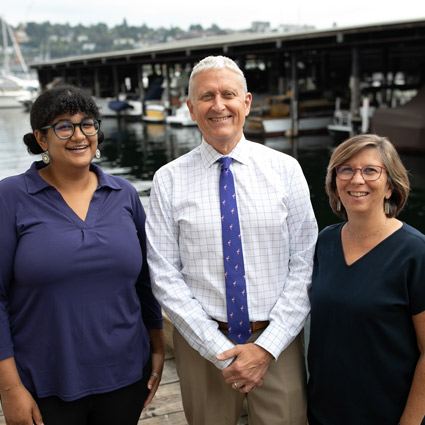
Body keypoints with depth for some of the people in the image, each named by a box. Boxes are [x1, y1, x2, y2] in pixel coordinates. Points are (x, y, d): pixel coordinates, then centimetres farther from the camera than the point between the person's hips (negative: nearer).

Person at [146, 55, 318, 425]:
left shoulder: (286, 169, -2)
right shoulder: (169, 180, -3)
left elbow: (304, 265, -4)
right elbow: (165, 276, -6)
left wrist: (267, 347, -11)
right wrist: (220, 351, -11)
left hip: (277, 341, 0)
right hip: (202, 342, 0)